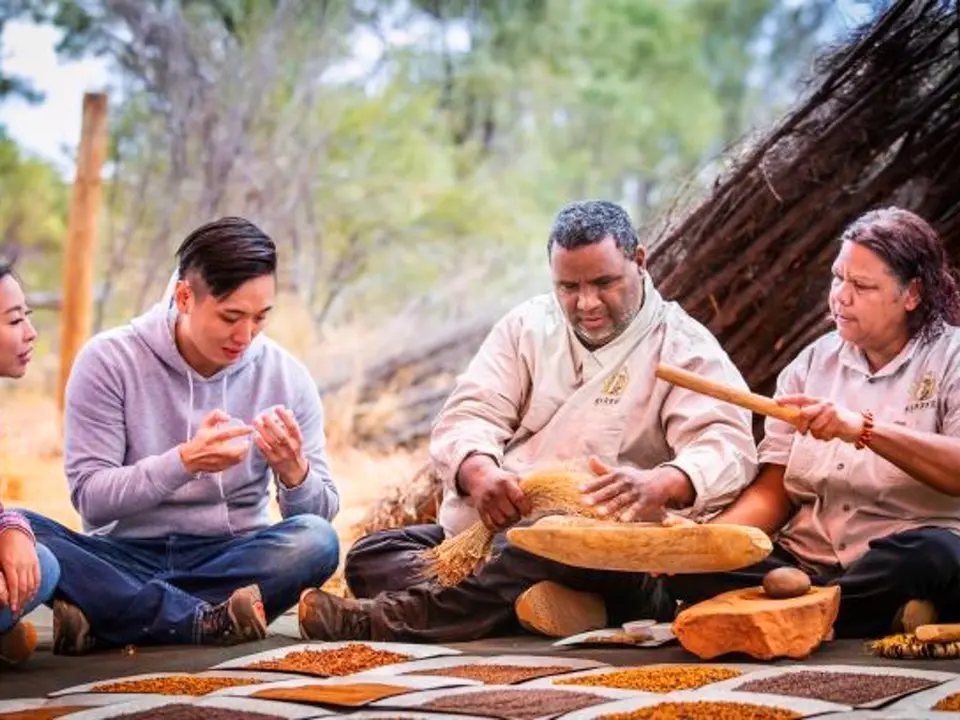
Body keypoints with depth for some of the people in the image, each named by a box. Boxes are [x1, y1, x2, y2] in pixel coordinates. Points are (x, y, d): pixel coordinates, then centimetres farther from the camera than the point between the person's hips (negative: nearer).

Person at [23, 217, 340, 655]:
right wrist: (183, 462, -28)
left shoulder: (286, 377, 1)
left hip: (233, 558, 2)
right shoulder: (109, 360, -6)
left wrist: (294, 472, -22)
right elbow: (90, 499, -12)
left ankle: (108, 621, -27)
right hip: (126, 556, -1)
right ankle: (207, 621, -32)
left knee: (317, 541, -30)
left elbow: (322, 512, 2)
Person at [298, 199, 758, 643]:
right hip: (486, 531, 6)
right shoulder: (527, 327, 13)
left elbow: (727, 446, -15)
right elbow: (469, 415, 1)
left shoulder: (682, 347, 0)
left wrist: (659, 485, -40)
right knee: (370, 557, -13)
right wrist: (478, 472, -25)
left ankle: (392, 618, -37)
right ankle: (530, 601, -34)